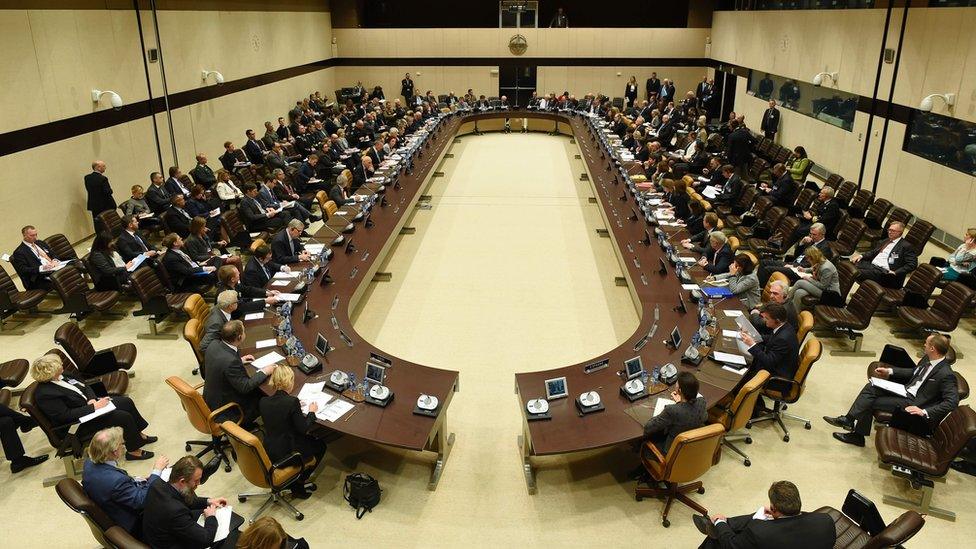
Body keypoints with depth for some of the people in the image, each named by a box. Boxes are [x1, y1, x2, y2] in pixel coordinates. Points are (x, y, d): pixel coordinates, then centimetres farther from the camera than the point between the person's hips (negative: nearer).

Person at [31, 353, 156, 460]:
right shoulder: (45, 394, -25)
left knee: (126, 402, 3)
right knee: (124, 417, -18)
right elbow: (66, 415, -27)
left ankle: (139, 435, 18)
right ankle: (133, 451, -1)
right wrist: (93, 407, -27)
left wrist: (92, 399, -11)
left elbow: (84, 386, 8)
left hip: (90, 403, 9)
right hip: (80, 424, -9)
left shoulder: (61, 375, 0)